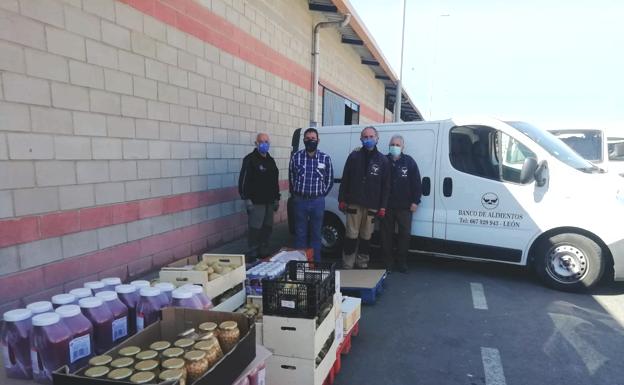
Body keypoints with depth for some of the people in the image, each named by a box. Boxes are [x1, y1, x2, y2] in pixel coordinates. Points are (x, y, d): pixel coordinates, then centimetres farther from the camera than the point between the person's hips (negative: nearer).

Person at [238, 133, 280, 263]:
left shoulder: (271, 160, 17)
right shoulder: (250, 159, -6)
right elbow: (243, 180, -12)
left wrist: (277, 198, 20)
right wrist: (247, 199, -18)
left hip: (269, 201, 7)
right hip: (256, 202, -7)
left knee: (267, 227, 11)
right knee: (255, 228, -7)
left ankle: (264, 252, 23)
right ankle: (252, 255, 3)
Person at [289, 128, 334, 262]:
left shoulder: (325, 158, 1)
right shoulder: (296, 156, 0)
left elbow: (330, 180, 8)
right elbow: (291, 178, 6)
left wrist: (322, 194, 6)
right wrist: (295, 195, 5)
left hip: (318, 202, 0)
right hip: (300, 201, 0)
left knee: (316, 234, 10)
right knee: (300, 234, 7)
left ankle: (316, 262, 21)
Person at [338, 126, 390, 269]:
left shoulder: (383, 160, 6)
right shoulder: (354, 156, 5)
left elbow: (386, 186, 4)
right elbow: (345, 179, 5)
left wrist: (382, 206, -1)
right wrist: (342, 200, 0)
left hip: (372, 206, 1)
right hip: (354, 204, -1)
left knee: (366, 237, 9)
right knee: (351, 236, 1)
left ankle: (362, 264, 24)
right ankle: (347, 265, 12)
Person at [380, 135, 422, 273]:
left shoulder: (409, 162, 2)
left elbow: (416, 183, 2)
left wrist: (415, 201, -4)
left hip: (404, 206, 0)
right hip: (386, 205, 1)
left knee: (405, 234, 4)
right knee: (386, 235, 5)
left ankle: (401, 262, 18)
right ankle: (388, 262, 17)